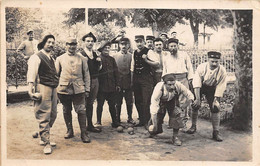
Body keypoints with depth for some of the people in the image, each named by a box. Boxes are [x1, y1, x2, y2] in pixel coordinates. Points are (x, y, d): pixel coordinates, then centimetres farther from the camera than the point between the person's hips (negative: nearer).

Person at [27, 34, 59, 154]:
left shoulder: (51, 58, 21)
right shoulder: (36, 57, -4)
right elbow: (31, 73, -12)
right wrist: (30, 89, -21)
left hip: (53, 89, 8)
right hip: (43, 88, -8)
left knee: (53, 115, 11)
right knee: (44, 116, -6)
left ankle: (43, 137, 28)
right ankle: (46, 144, -1)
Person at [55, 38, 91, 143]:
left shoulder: (82, 59, 7)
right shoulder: (60, 59, 8)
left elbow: (86, 75, 9)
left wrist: (87, 89, 5)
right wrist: (55, 89, 8)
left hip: (79, 90, -1)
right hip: (64, 90, 1)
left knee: (81, 111, -4)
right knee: (67, 111, 10)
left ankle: (84, 133, 4)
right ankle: (69, 131, 25)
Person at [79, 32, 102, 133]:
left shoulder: (95, 54, 13)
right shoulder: (81, 54, -7)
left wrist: (99, 62, 0)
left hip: (95, 81, 6)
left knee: (91, 103, 14)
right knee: (85, 104, -1)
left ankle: (90, 125, 22)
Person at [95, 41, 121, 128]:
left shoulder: (112, 59, 12)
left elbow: (116, 72, 12)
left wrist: (117, 84, 9)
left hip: (111, 86, 4)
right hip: (101, 86, -4)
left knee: (112, 105, 8)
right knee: (100, 104, 4)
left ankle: (114, 122, 18)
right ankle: (98, 122, 14)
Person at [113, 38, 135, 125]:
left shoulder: (131, 56, 4)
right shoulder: (115, 56, 3)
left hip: (128, 82, 1)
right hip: (118, 82, 0)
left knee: (129, 102, 6)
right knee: (118, 102, 6)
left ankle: (130, 118, 22)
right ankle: (117, 119, 19)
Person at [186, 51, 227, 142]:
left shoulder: (222, 71, -22)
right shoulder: (201, 67, -26)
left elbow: (220, 87, -15)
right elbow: (196, 84, -25)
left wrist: (216, 100, -18)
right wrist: (198, 99, -27)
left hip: (212, 89, 1)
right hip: (200, 87, 0)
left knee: (215, 109, -8)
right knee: (195, 105, -6)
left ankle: (216, 132, 0)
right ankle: (193, 126, 15)